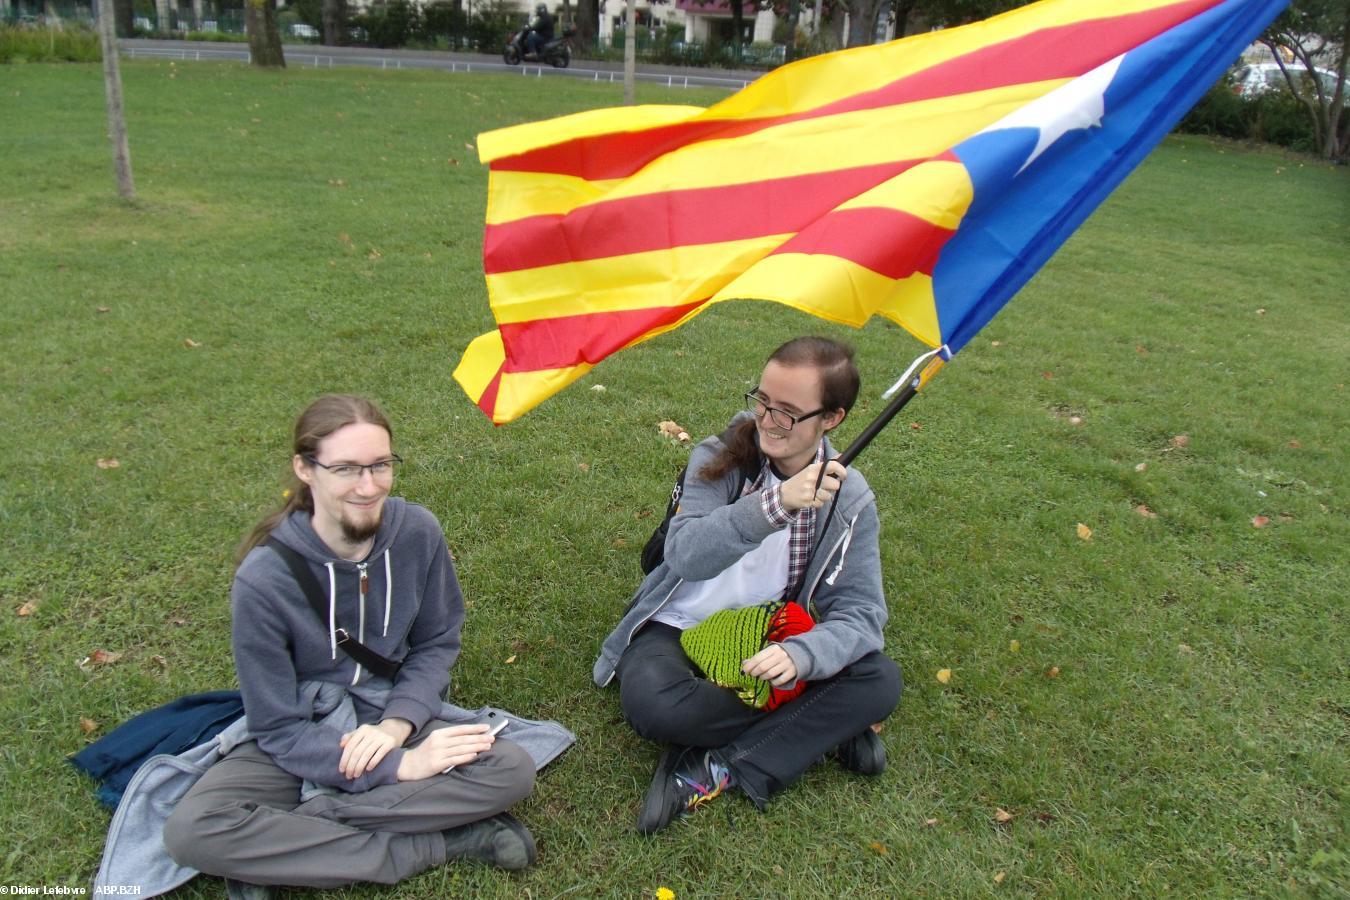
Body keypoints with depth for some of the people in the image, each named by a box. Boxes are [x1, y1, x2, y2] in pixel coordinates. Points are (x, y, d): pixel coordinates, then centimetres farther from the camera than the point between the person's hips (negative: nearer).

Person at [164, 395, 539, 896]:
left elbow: (437, 643, -1)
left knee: (511, 771, -25)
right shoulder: (264, 578, -22)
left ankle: (277, 844, -18)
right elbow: (279, 729, -17)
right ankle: (445, 843, -23)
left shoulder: (417, 532, -15)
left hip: (397, 719, 2)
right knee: (192, 831, -29)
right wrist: (400, 766, -27)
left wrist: (397, 726, -20)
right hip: (300, 741, -2)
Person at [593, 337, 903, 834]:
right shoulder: (720, 457, -13)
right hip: (678, 627, -1)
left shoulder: (849, 500, -8)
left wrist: (800, 654, -36)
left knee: (880, 682, -22)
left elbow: (859, 613, -14)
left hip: (764, 642, 2)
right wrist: (774, 505, -44)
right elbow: (685, 555, -29)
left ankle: (715, 771, -22)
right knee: (652, 703, -34)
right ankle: (820, 730, -14)